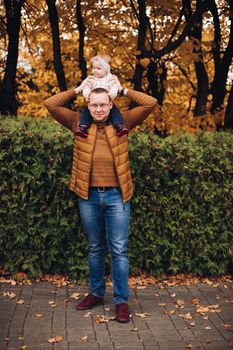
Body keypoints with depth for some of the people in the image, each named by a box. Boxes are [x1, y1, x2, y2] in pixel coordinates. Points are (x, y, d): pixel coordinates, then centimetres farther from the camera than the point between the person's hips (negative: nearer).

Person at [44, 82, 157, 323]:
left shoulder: (122, 122, 2)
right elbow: (50, 104, 0)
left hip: (116, 196, -1)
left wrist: (123, 90, 3)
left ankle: (121, 300, 10)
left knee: (119, 250, 1)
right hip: (89, 196, 2)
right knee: (95, 248, 15)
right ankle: (96, 293, 29)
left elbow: (150, 103, -1)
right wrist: (78, 90, 3)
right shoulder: (79, 123, 4)